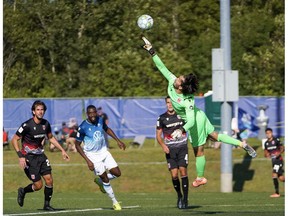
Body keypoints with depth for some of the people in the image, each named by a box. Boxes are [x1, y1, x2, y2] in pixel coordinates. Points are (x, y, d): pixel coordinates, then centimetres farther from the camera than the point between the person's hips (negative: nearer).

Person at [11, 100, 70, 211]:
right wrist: (21, 156, -22)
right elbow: (14, 140, -13)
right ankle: (22, 191, 22)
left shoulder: (46, 124, 0)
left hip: (40, 155, 6)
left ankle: (47, 205, 12)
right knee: (38, 185, -8)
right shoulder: (27, 125, -18)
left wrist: (62, 150, 15)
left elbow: (51, 138, 19)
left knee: (49, 180, -5)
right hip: (29, 157, -6)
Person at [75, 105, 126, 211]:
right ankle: (114, 202, 13)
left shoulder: (100, 120, -6)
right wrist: (88, 161, -18)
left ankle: (99, 181, 27)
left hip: (104, 151, 5)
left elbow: (107, 129, 17)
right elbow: (77, 145, -14)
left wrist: (118, 140, 13)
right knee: (105, 178, -3)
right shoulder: (83, 127, -21)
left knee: (117, 173, -1)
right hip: (93, 156, -5)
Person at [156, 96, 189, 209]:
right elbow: (158, 135, 5)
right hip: (170, 149, 0)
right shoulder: (162, 118, 3)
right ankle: (179, 195, 20)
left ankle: (185, 199, -8)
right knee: (174, 175, -5)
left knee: (183, 171, -13)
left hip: (182, 147, 0)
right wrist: (163, 146, -9)